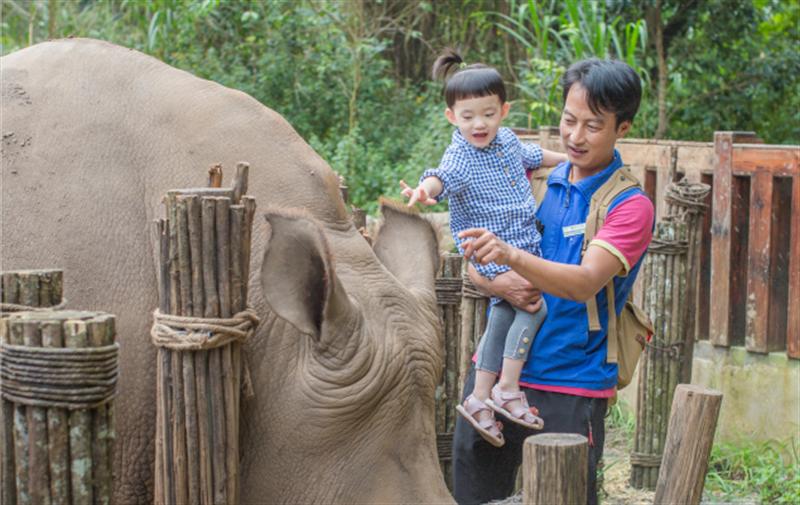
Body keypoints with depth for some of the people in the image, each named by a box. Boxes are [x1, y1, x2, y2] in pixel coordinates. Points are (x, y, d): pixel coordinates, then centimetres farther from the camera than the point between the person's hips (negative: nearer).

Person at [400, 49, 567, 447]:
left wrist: (570, 159, 42)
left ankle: (480, 397, 16)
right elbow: (442, 176, -36)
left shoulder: (507, 140, 9)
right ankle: (507, 388, -14)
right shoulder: (460, 156, -15)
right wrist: (425, 189, -58)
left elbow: (531, 156, 31)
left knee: (504, 315, 9)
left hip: (526, 244, 8)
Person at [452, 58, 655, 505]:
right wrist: (500, 284, -13)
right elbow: (476, 265, 11)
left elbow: (585, 283, -22)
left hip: (570, 388, -5)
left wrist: (510, 256, -38)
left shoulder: (630, 205, -7)